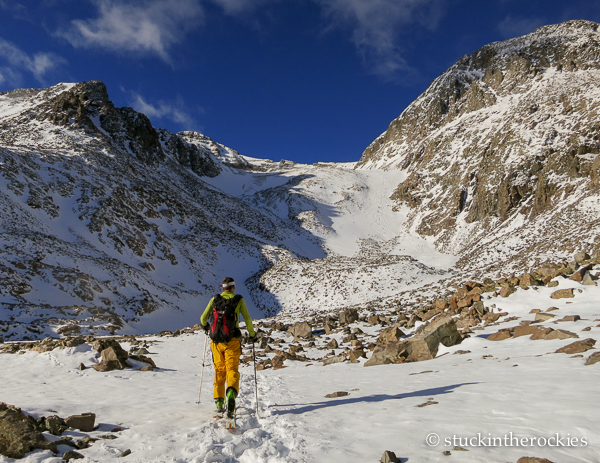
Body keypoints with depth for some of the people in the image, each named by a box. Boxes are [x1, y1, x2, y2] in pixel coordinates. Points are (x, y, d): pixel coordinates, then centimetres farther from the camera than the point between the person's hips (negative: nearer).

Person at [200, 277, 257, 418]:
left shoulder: (214, 299, 8)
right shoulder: (239, 300, 2)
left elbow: (203, 318, 13)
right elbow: (247, 319, 3)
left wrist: (205, 326, 35)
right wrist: (252, 335, 17)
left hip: (216, 341, 3)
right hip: (232, 341, -2)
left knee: (219, 370, 15)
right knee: (232, 370, -5)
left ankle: (219, 402, 15)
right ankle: (231, 394, -31)